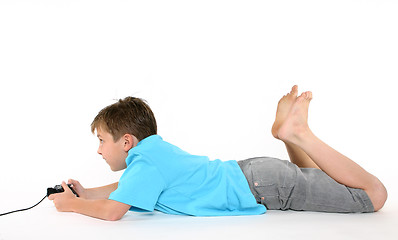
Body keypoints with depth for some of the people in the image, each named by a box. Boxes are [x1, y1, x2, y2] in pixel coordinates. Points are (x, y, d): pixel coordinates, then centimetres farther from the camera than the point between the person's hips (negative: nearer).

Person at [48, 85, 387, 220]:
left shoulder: (146, 163, -19)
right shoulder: (153, 149, 7)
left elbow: (112, 211, -26)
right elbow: (124, 187, 26)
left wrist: (72, 205, -8)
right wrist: (87, 193, 15)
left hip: (262, 187, -9)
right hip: (247, 173, 9)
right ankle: (291, 134, 17)